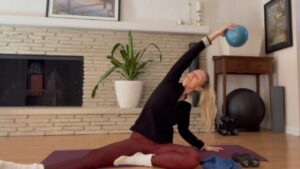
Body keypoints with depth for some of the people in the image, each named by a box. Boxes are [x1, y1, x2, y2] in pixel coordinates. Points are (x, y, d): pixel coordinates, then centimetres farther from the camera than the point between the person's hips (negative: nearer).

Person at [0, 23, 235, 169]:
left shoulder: (185, 107, 5)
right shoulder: (170, 84, -1)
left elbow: (185, 132, 20)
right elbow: (187, 58, -8)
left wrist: (204, 145, 24)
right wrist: (214, 35, -7)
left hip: (161, 146, 2)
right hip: (138, 140, -2)